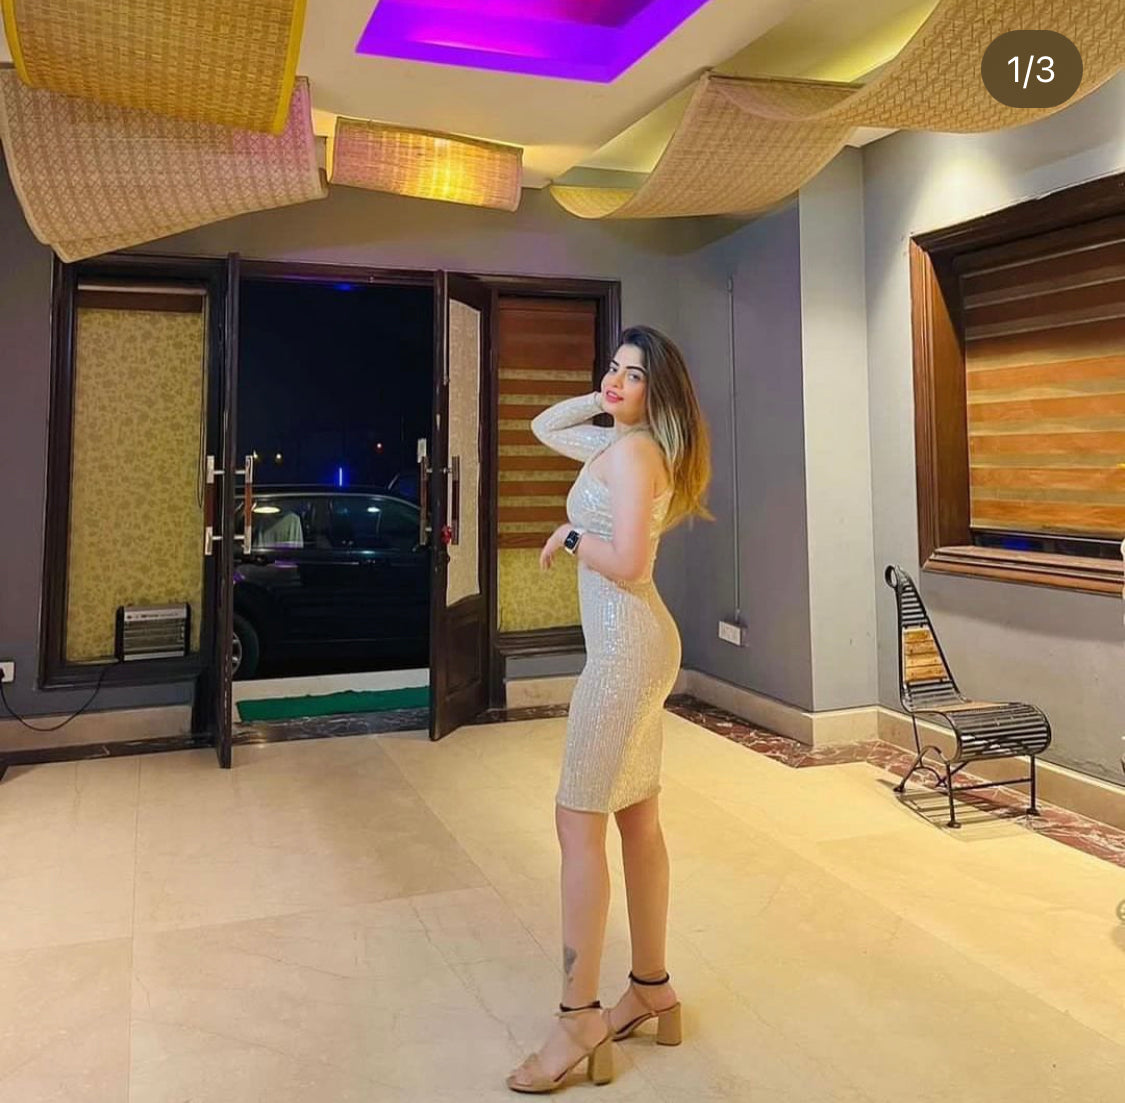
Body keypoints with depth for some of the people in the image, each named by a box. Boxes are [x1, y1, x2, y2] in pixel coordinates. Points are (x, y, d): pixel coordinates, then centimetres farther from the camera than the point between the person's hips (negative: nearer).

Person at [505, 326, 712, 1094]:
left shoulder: (634, 451, -14)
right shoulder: (618, 443, 14)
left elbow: (625, 563, -23)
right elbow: (544, 426, 27)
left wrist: (569, 536, -6)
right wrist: (601, 399, 14)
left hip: (627, 646, -10)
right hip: (634, 643, 10)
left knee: (579, 820, -5)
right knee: (637, 818, 14)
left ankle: (580, 1017, 5)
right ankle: (652, 988, 26)